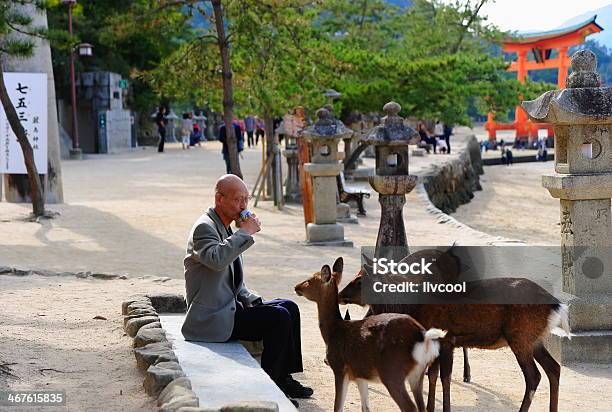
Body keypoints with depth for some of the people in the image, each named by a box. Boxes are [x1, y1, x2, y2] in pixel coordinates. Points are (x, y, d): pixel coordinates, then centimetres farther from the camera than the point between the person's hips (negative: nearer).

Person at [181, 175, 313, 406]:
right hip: (213, 319, -10)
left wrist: (254, 301, 7)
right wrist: (245, 232, -26)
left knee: (290, 308, 7)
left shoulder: (226, 229, 15)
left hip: (229, 307, 10)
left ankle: (283, 378, 11)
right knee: (279, 318, -18)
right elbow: (216, 259, -37)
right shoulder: (205, 227, -14)